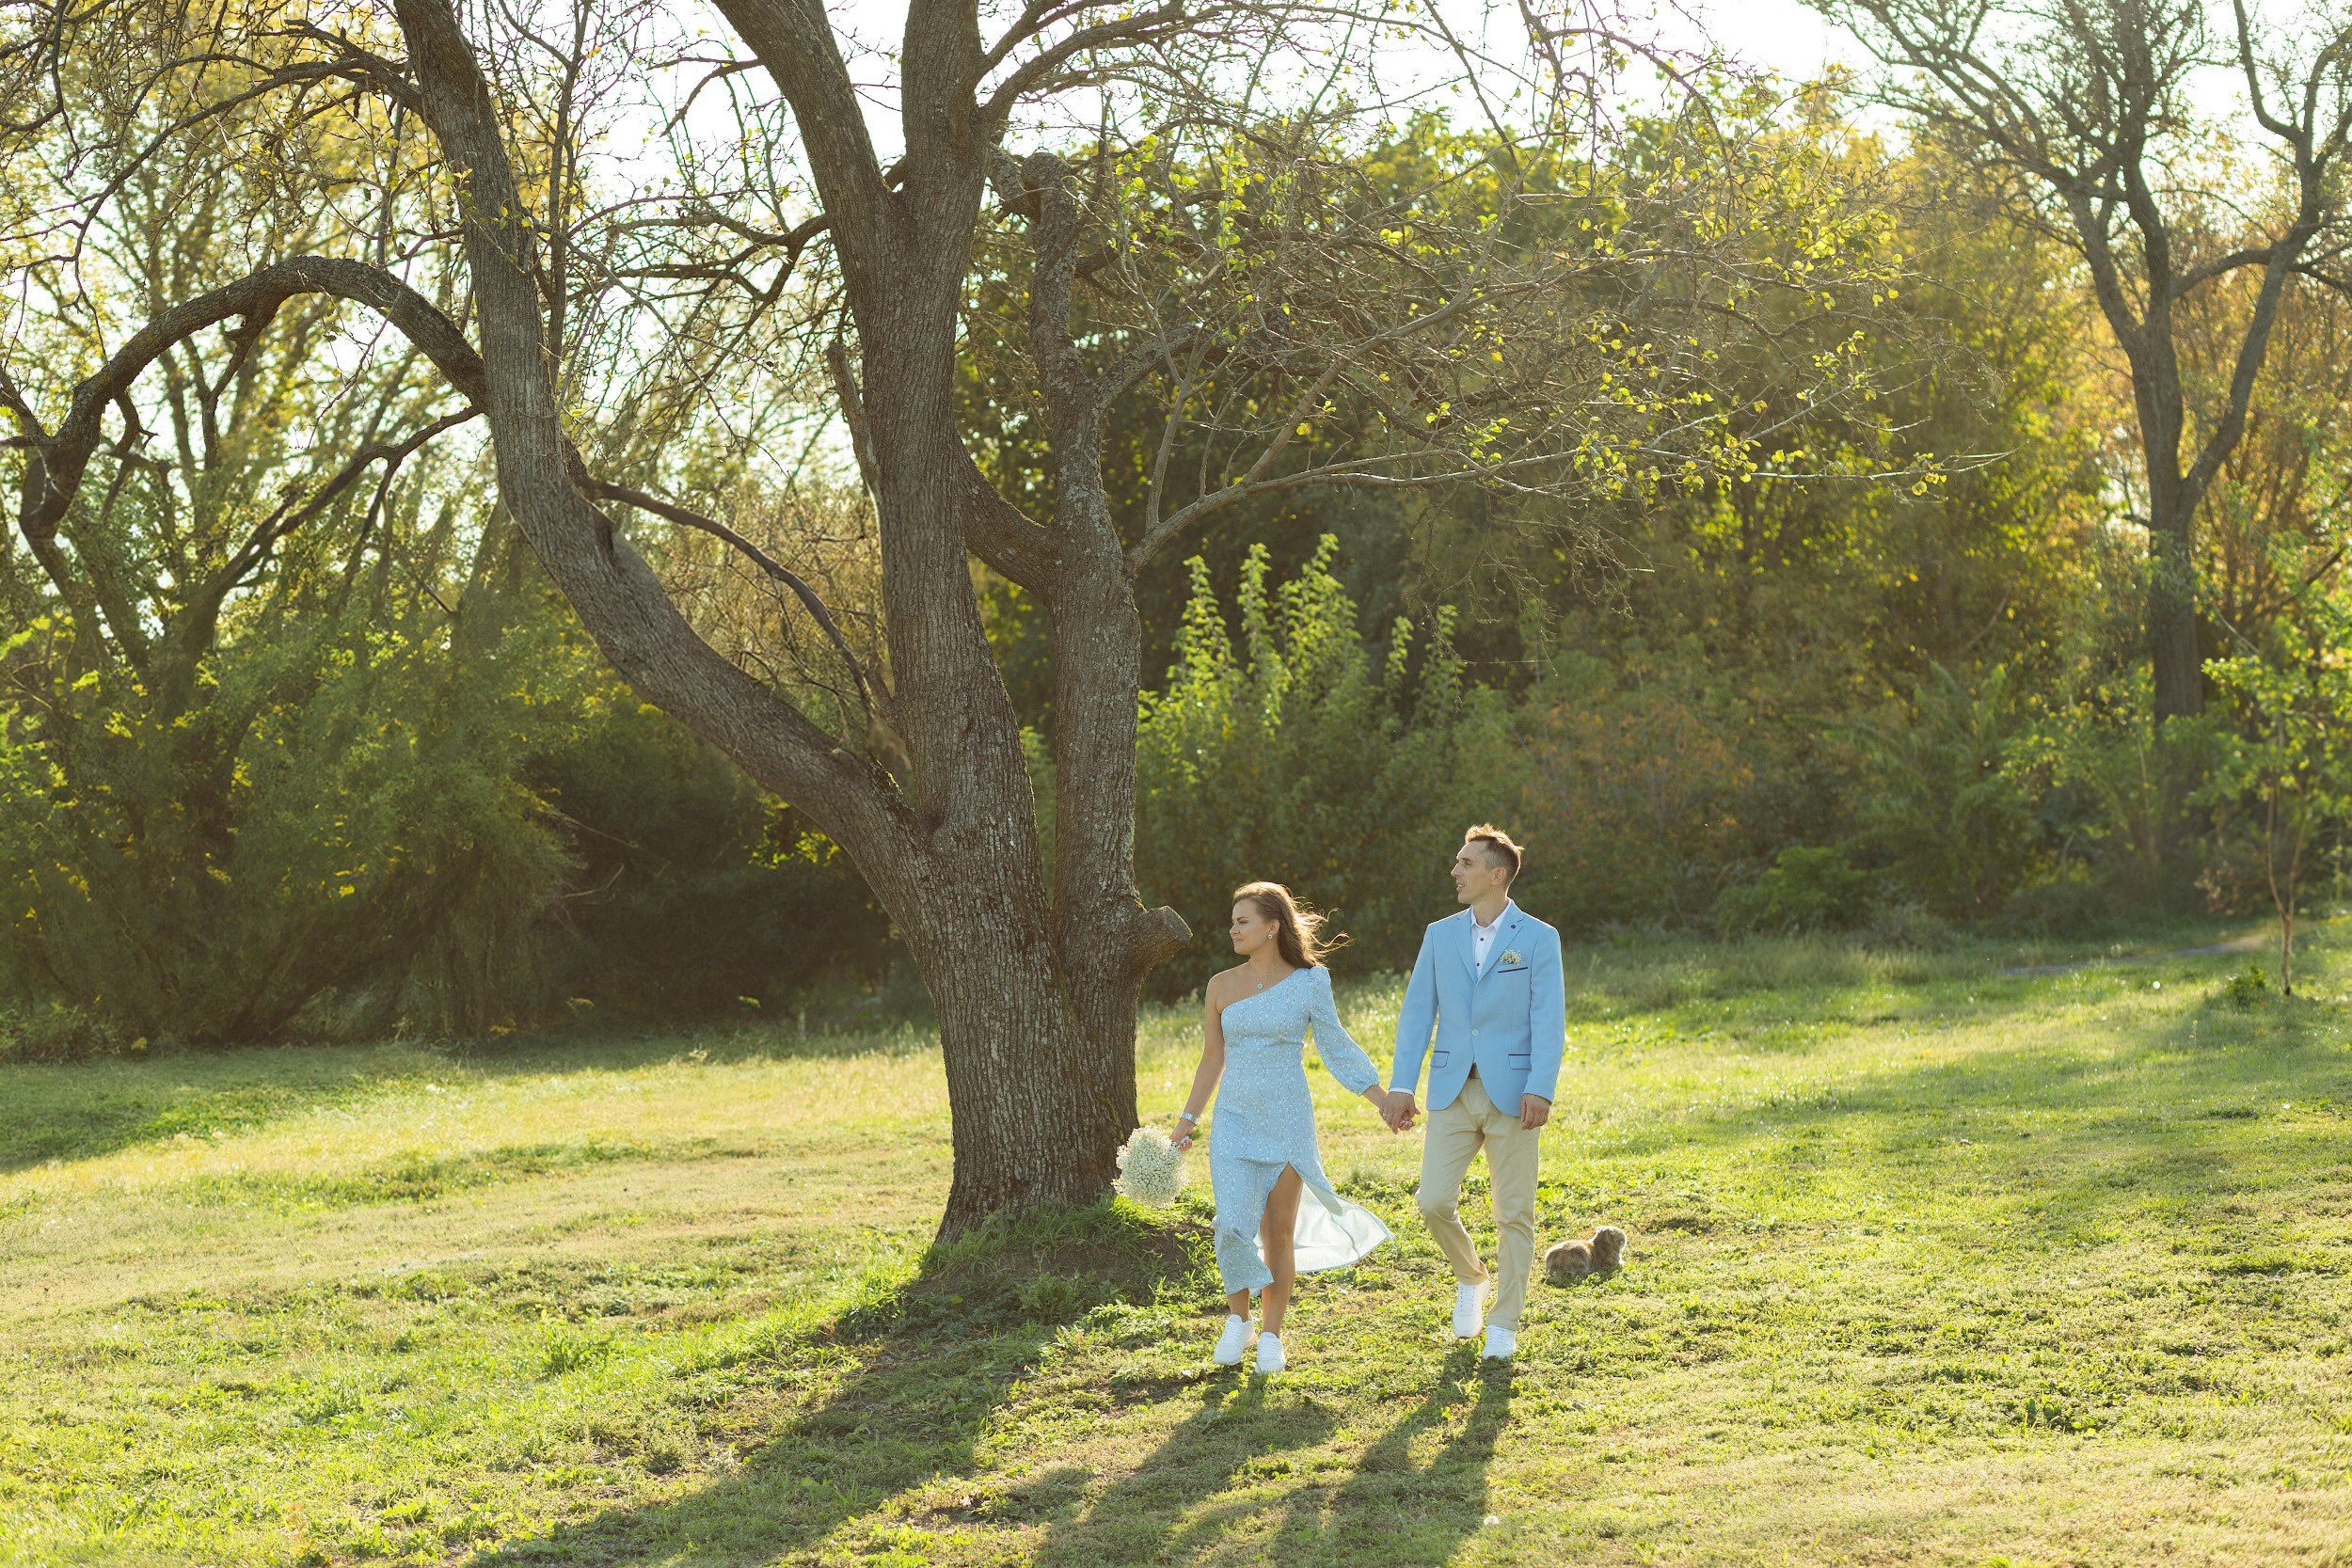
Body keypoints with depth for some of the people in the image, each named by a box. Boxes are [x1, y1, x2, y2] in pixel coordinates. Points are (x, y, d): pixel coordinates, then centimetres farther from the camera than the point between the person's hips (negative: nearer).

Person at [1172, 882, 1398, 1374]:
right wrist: (1188, 1119, 9)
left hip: (1288, 1120, -1)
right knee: (1233, 1225, -12)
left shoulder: (1308, 982, -2)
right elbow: (1212, 1060, 11)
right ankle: (1238, 1320, 11)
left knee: (1279, 1231, 2)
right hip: (1235, 1120, 1)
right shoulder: (1222, 987, 4)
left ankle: (1271, 1334, 15)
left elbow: (1336, 1047, 5)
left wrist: (1381, 1098, 0)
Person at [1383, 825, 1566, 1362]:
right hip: (1453, 1091, 3)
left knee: (1514, 1215, 1)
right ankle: (1472, 1279, 22)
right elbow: (1416, 1013, 8)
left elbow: (1549, 1022, -7)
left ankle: (1503, 1326, 12)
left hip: (1512, 1092, -3)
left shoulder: (1538, 939, -1)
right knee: (1434, 1202, -6)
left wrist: (1541, 1091, -19)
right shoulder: (1440, 935, 10)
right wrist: (1401, 1086, -1)